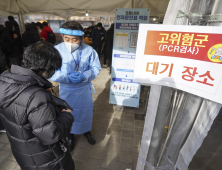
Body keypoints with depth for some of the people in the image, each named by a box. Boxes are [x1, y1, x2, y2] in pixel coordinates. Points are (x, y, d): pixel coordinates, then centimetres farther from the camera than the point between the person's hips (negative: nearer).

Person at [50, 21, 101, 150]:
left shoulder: (89, 50, -13)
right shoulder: (57, 50, -15)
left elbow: (96, 68, -7)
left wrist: (84, 76, -25)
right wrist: (67, 77, -30)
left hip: (85, 89, 1)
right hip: (66, 90, 0)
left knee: (86, 111, 20)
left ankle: (87, 131, 52)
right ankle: (70, 134, 50)